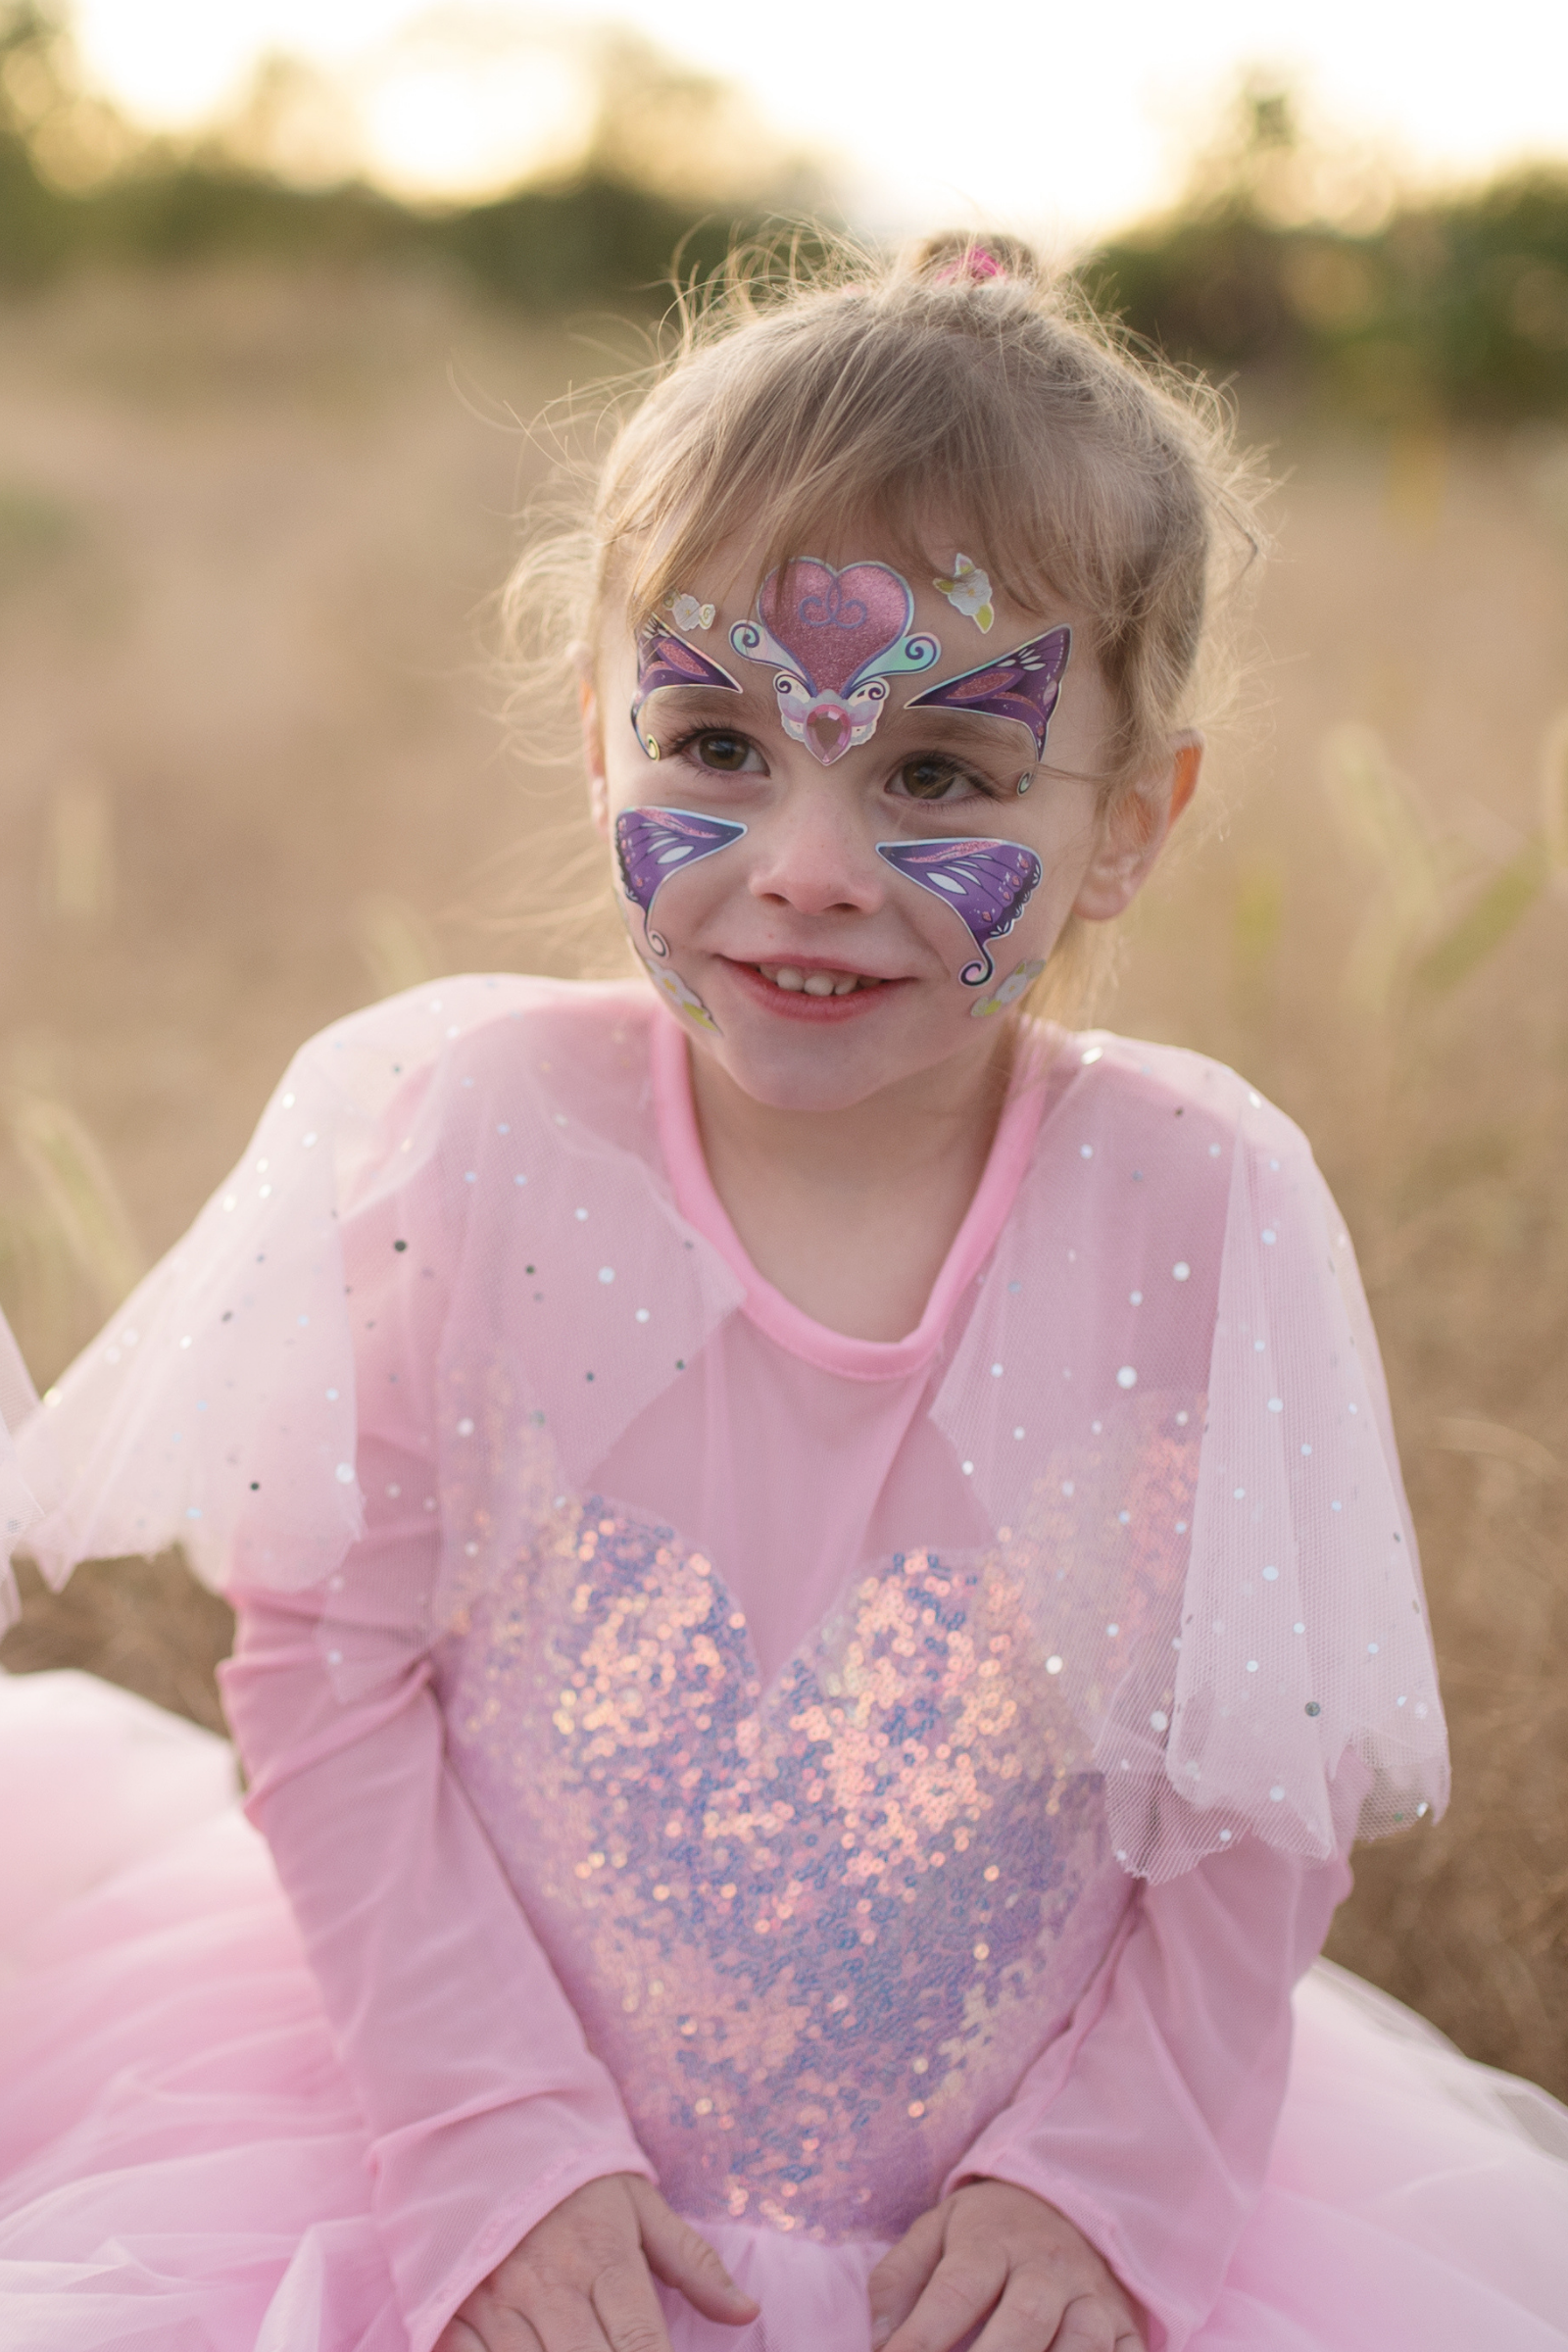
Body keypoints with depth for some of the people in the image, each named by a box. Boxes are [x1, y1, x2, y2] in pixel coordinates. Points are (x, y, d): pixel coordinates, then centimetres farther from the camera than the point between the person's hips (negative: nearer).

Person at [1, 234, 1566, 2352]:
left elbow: (1267, 1797, -3)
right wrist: (493, 2144, -11)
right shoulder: (456, 1143, -12)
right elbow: (331, 1675, -7)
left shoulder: (1206, 1215, -12)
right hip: (479, 2114, -1)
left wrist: (1100, 2173, -8)